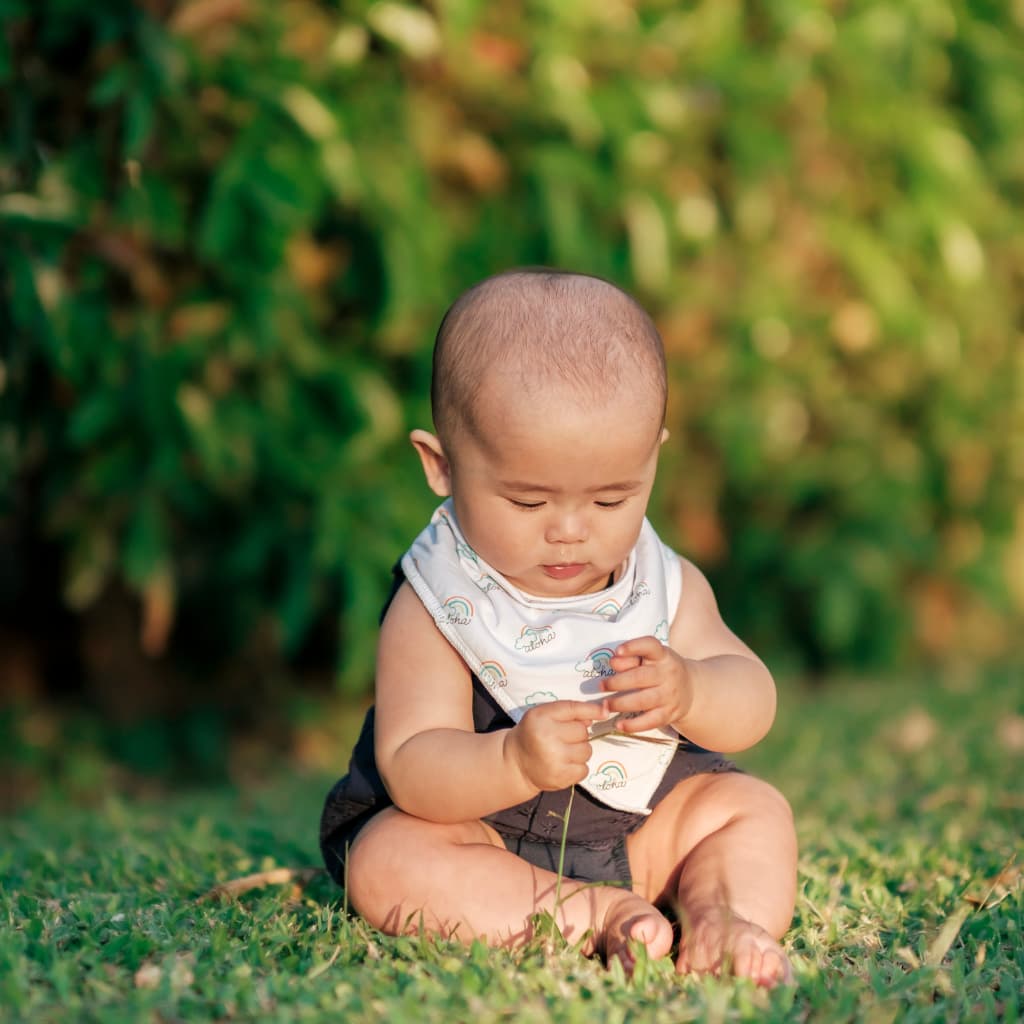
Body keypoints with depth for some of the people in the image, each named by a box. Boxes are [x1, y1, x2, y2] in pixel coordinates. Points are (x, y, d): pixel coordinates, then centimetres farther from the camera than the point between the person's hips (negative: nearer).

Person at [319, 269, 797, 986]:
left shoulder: (667, 584, -3)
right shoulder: (436, 606, -17)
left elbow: (752, 704, -6)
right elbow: (409, 767, -24)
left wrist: (688, 691, -31)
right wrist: (514, 764, -45)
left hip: (644, 828, 4)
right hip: (487, 836, -4)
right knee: (386, 861, -30)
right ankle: (607, 915, -34)